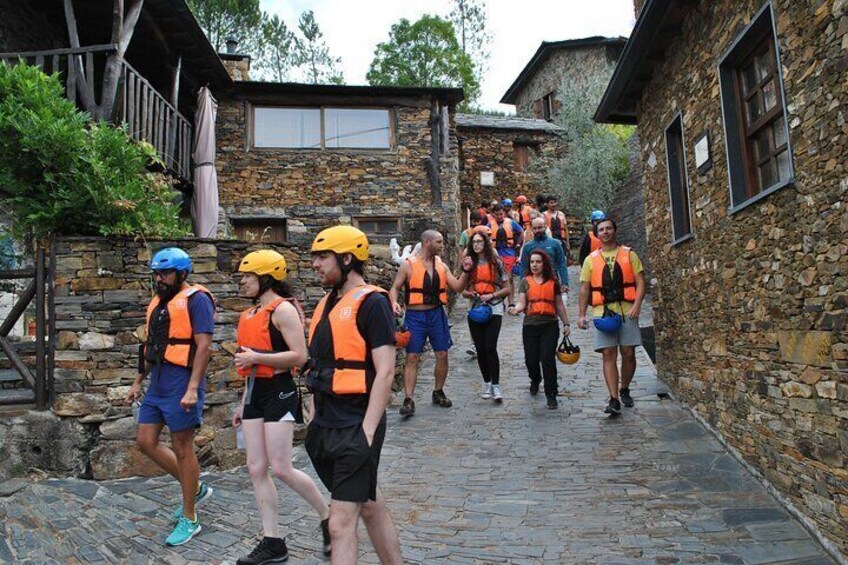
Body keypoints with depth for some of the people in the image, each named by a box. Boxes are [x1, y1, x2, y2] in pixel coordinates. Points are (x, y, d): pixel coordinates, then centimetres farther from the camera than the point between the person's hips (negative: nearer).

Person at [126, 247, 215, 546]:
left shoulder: (196, 299, -12)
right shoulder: (157, 302, 15)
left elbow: (203, 346, -18)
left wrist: (193, 389, -24)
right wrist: (137, 383, 20)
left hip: (181, 385, -9)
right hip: (157, 384, 9)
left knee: (182, 448, 0)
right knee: (145, 442, 10)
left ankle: (189, 520, 15)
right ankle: (195, 487, 27)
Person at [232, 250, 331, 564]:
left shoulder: (283, 309, -12)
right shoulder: (251, 313, 14)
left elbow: (299, 356, -19)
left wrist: (256, 357, -21)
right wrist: (243, 403, 22)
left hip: (279, 392, -9)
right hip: (255, 392, 9)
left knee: (281, 468, -7)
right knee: (256, 468, 7)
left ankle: (328, 517, 16)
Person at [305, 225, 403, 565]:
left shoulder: (371, 303, -13)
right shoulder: (328, 303, 12)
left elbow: (385, 371, -17)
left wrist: (367, 432, -18)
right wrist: (314, 418, 16)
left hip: (356, 428, -8)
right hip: (326, 426, 8)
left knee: (341, 524, -4)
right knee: (371, 507, 20)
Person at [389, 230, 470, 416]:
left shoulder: (441, 265, 8)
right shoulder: (408, 264, -5)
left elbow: (457, 287, 6)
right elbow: (395, 288, -3)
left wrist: (465, 271, -7)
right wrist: (394, 303, -22)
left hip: (437, 314, 4)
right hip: (415, 316, -4)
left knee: (442, 355, 7)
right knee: (412, 358, -4)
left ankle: (438, 393, 26)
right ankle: (409, 400, -1)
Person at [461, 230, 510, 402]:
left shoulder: (495, 263, 3)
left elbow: (506, 288, 4)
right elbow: (462, 290, 13)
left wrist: (492, 295, -11)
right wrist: (470, 294, -8)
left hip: (493, 309, -3)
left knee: (490, 347, -15)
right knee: (480, 349, 7)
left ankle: (496, 386, -9)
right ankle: (487, 382, 22)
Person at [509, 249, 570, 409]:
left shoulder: (553, 282, 9)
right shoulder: (525, 281, 8)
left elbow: (559, 305, 15)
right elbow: (522, 303, -2)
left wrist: (566, 323, 13)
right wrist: (516, 309, -23)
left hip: (549, 325, -1)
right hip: (530, 325, 1)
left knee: (548, 359, -10)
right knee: (531, 359, 6)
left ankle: (551, 395, 1)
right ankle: (535, 380, 40)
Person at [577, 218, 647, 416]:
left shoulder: (629, 254, 9)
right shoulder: (591, 259, 11)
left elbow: (640, 282, 3)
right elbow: (584, 289, 10)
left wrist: (637, 304, -12)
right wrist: (582, 314, 3)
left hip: (626, 311, 0)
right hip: (603, 312, 0)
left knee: (628, 354, 4)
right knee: (609, 355, -5)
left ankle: (624, 390, 27)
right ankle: (614, 400, -4)